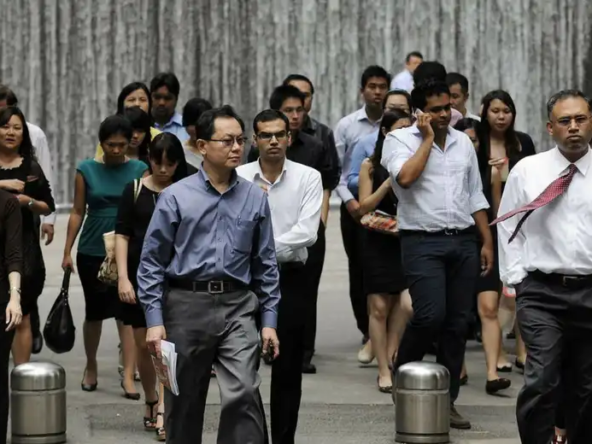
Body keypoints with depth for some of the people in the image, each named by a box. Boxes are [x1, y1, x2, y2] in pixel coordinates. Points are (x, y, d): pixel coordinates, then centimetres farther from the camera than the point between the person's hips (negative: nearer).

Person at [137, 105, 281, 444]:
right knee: (184, 402, 10)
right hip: (186, 304, -1)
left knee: (243, 394, -16)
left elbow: (266, 264, 10)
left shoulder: (255, 198, 6)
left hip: (237, 305, 1)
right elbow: (152, 262, 0)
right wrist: (154, 320, -6)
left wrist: (269, 321, 6)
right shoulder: (176, 197, -1)